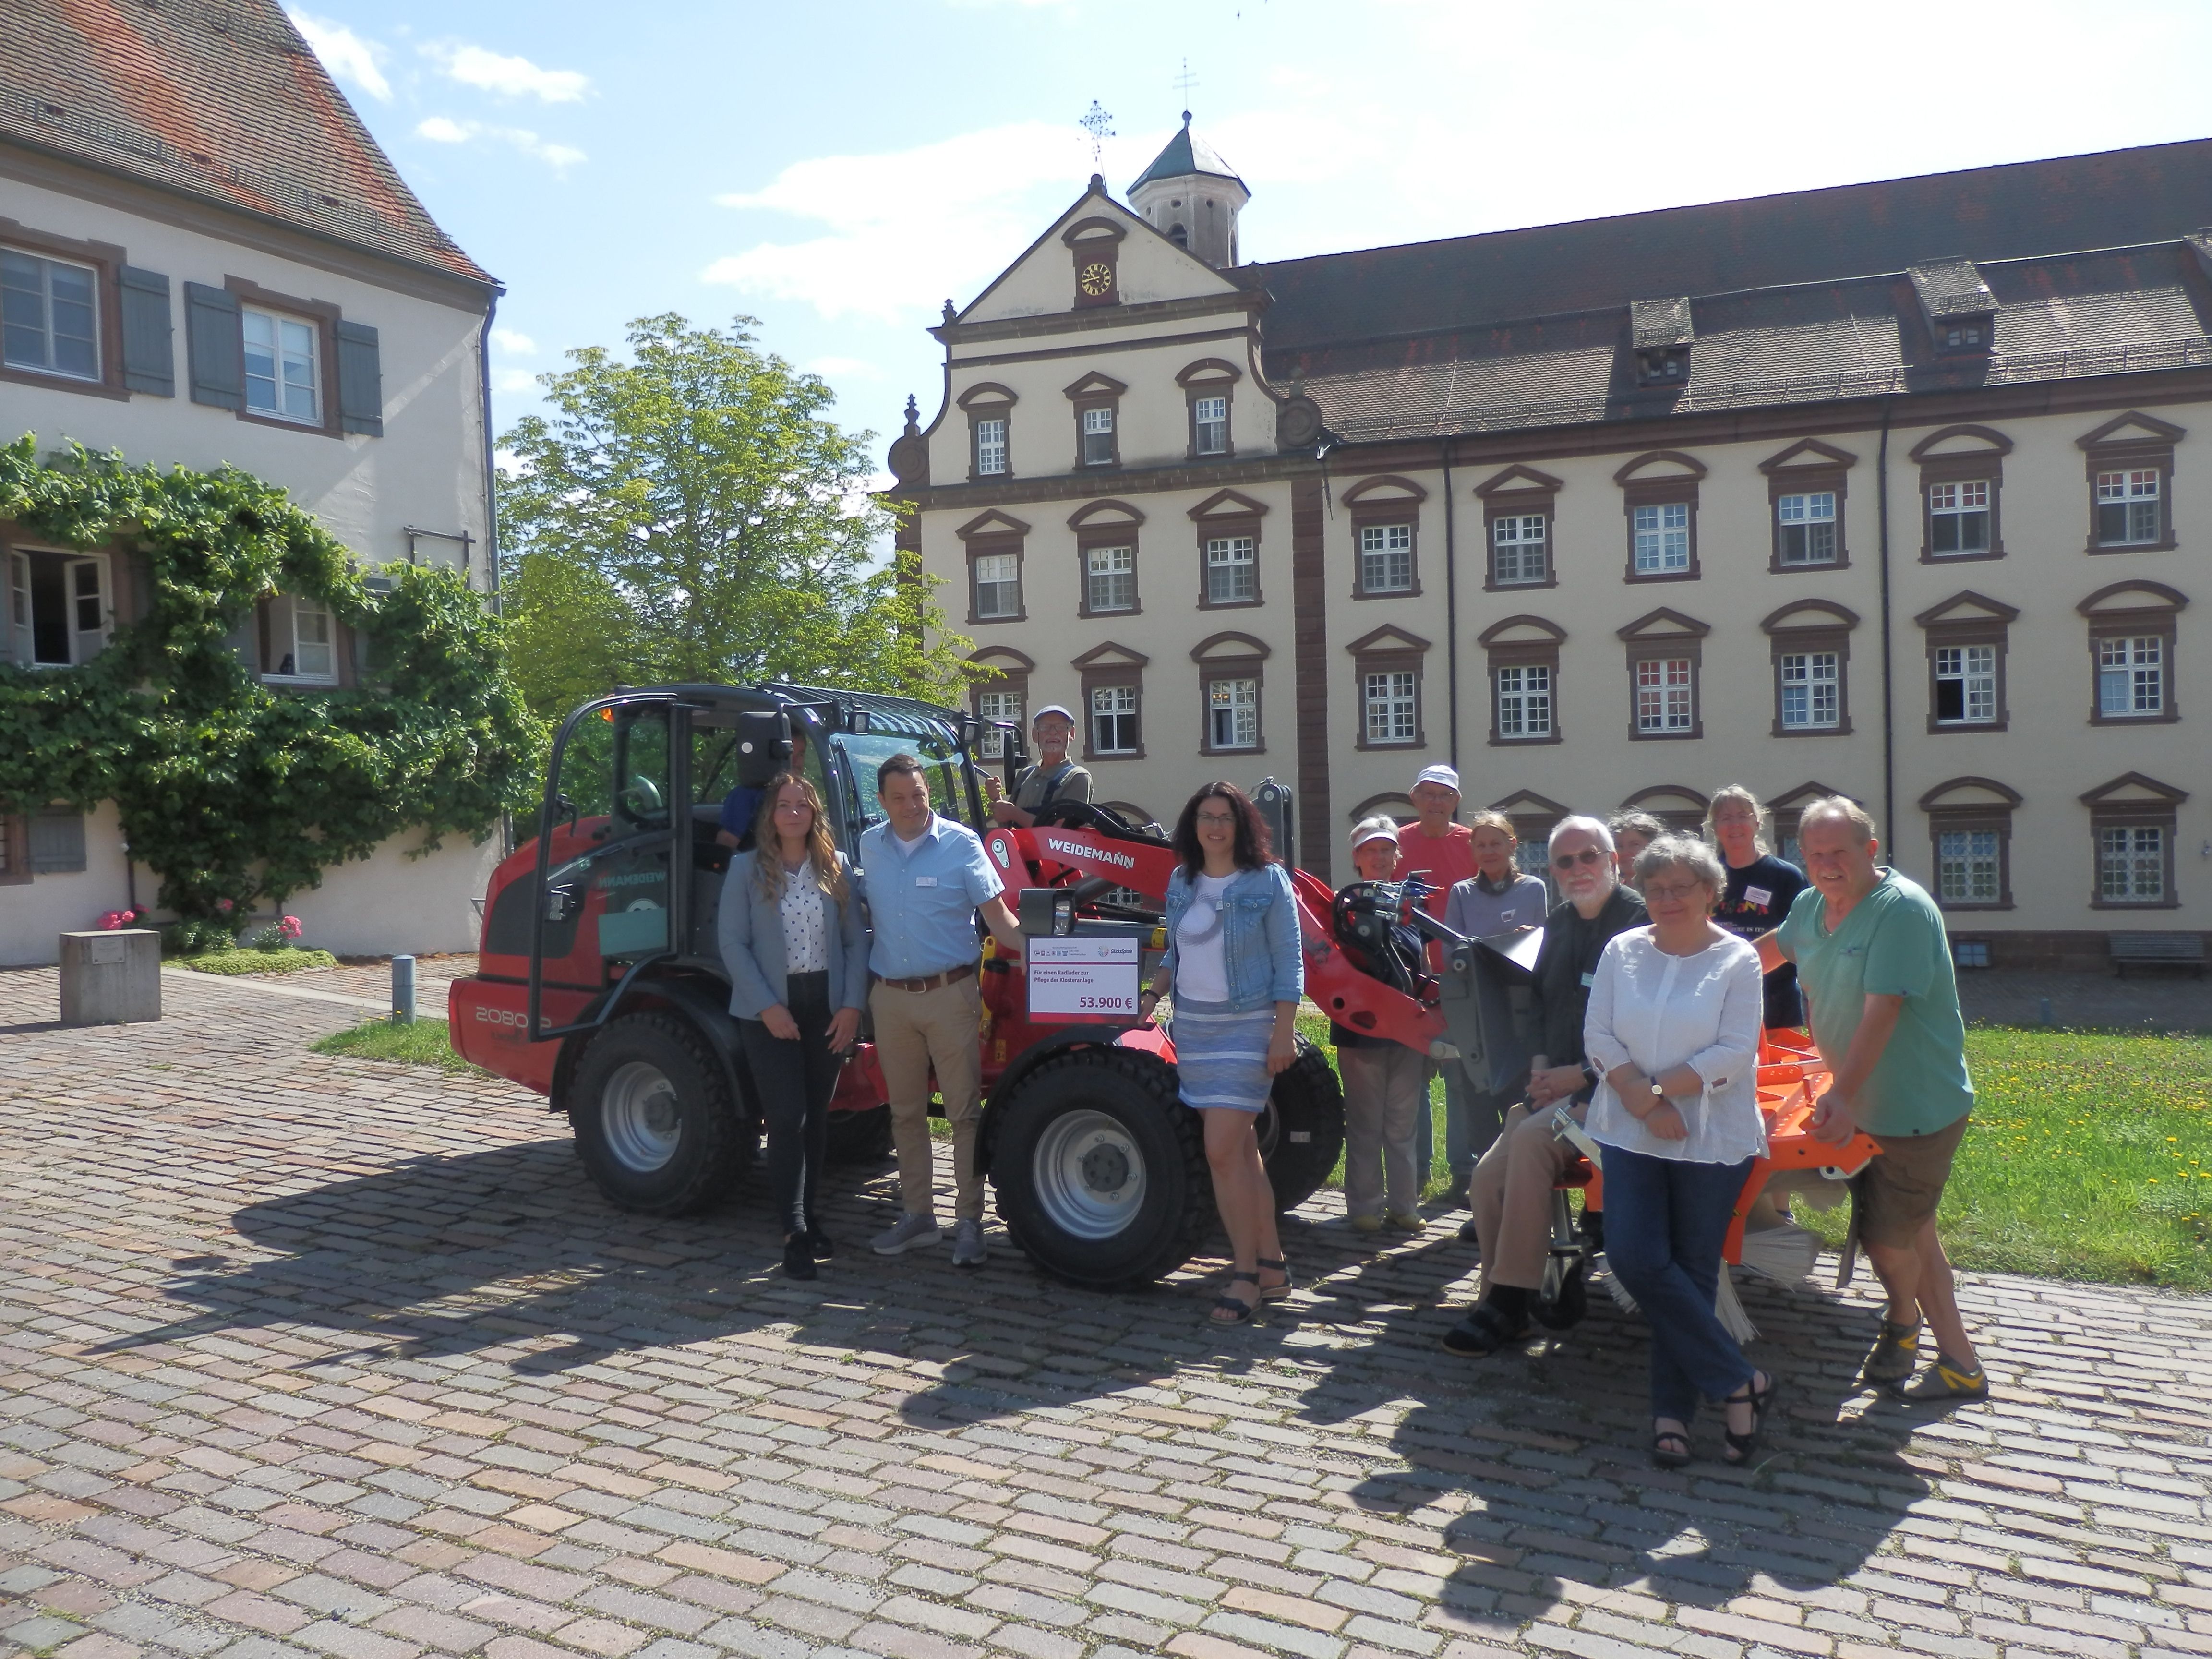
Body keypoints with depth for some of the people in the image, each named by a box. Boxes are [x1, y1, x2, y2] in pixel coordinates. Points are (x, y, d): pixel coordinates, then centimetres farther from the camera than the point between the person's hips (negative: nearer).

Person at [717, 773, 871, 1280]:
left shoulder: (837, 868, 5)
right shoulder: (747, 869, -1)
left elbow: (856, 939, 4)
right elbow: (732, 941, -5)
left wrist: (852, 1006, -5)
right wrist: (768, 1007, -13)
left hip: (828, 1008, 3)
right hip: (769, 1011, -3)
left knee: (816, 1117, 11)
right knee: (787, 1118, -7)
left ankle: (809, 1214, 25)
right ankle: (795, 1232, -1)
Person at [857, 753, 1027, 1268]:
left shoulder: (961, 843, -6)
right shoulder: (869, 847, 6)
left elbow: (996, 915, -7)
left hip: (949, 994, -4)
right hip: (891, 997, 4)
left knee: (965, 1111, -2)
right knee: (906, 1112, 12)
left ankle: (968, 1222, 5)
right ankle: (917, 1215, 23)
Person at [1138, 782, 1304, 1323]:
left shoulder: (1267, 882, -7)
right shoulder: (1181, 882, 9)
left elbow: (1289, 963, -8)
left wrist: (1284, 1032, -14)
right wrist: (1151, 997, 2)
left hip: (1247, 1028, -6)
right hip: (1193, 1024, 6)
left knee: (1223, 1151, -13)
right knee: (1240, 1149, 10)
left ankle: (1246, 1275, -3)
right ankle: (1272, 1264, 19)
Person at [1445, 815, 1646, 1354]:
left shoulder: (1640, 922, -10)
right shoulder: (1558, 925, 16)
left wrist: (1582, 1073, -16)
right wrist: (1540, 1061, 7)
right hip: (1558, 1083, 8)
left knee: (1532, 1139, -30)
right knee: (1490, 1174, -11)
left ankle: (1508, 1304, -22)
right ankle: (1500, 1308, 0)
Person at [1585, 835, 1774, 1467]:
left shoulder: (1738, 959, -3)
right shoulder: (1622, 951, 5)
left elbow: (1735, 1053, -10)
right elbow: (1598, 1036, 0)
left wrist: (1659, 1088, -14)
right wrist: (1644, 1101, -13)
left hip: (1712, 1138, -2)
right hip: (1631, 1134, 3)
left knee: (1693, 1272, 4)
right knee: (1634, 1259, -10)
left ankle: (1673, 1410, 16)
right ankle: (1740, 1382, 2)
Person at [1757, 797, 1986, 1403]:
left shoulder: (1903, 909, -22)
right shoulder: (1811, 905, 1)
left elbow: (1881, 1013, -29)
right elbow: (1776, 948, 25)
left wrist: (1843, 1095, -34)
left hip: (1917, 1111, -8)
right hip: (1864, 1109, 8)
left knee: (1888, 1239, 0)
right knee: (1913, 1236, 15)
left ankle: (1903, 1320, 29)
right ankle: (1960, 1363, 28)